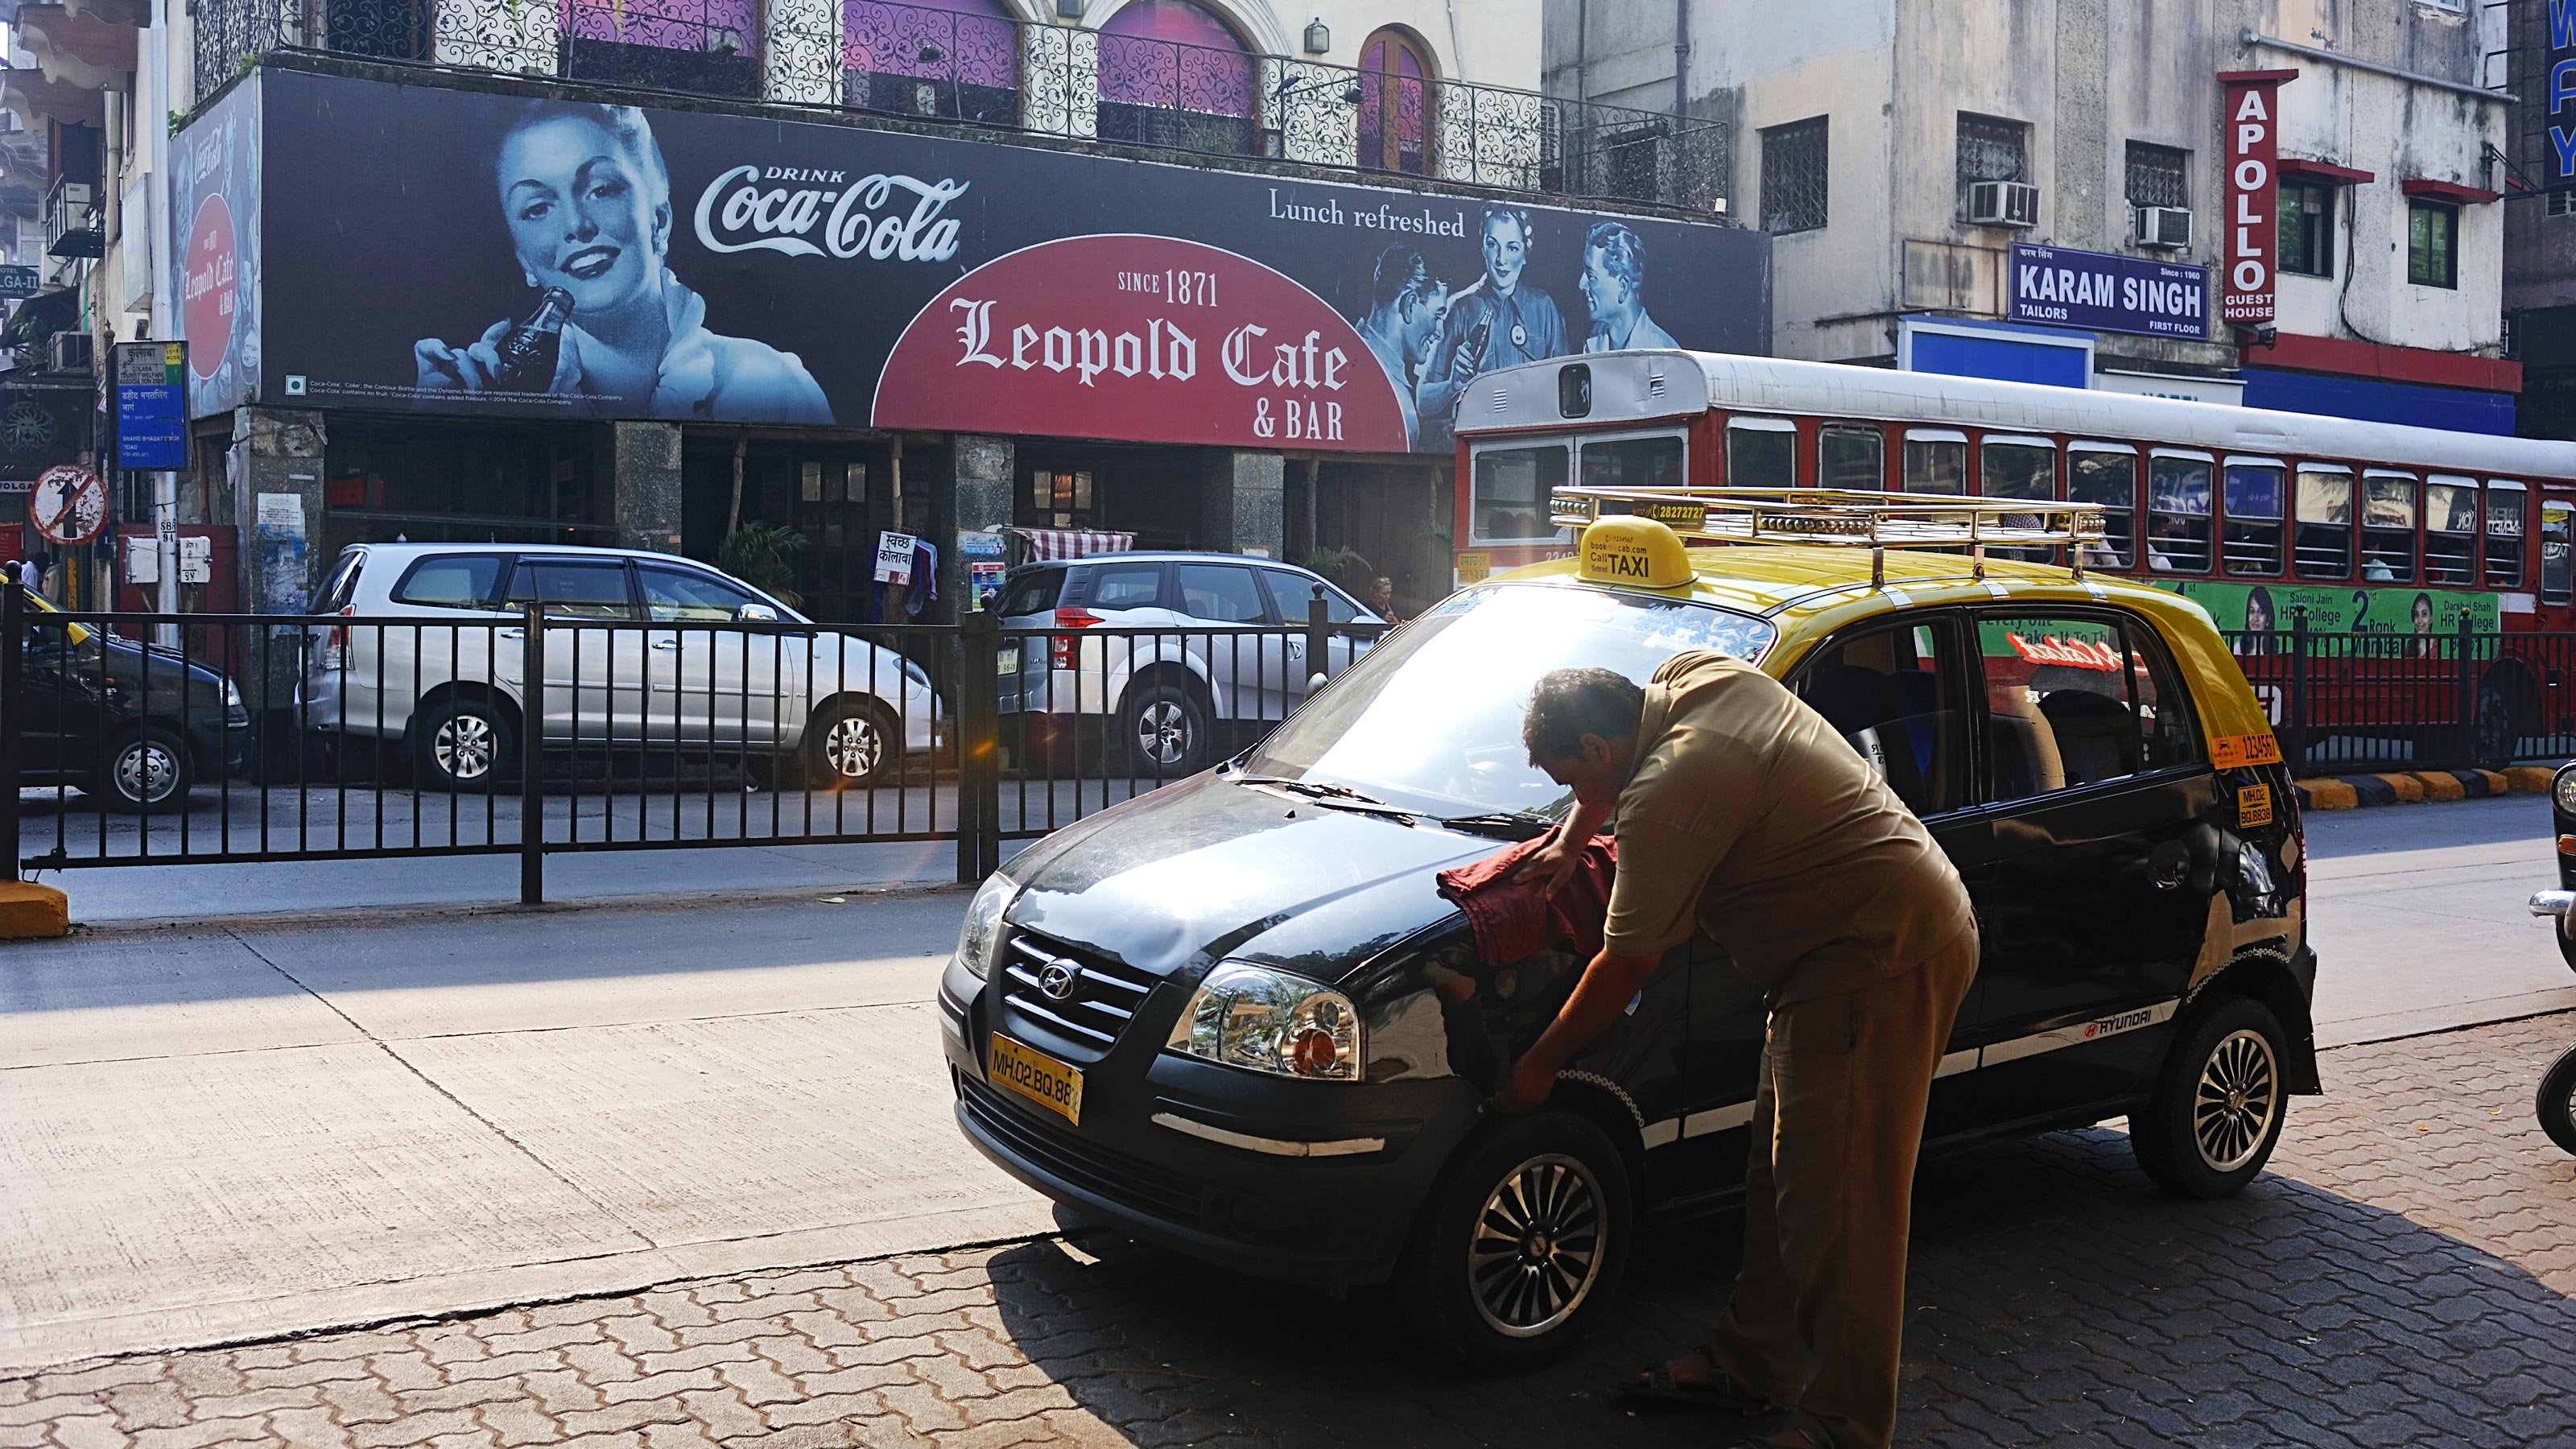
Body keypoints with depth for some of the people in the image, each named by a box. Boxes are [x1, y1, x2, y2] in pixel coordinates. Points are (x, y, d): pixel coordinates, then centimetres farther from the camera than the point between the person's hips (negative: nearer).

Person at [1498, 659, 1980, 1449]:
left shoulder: (1667, 795, -20)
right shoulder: (1695, 676, 6)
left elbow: (1624, 967, -11)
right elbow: (1621, 765, 31)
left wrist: (1537, 1065, 1)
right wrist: (1568, 843, 21)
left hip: (1882, 959, -11)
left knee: (1836, 1204, -8)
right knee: (1780, 1171, 16)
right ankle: (1750, 1360, 27)